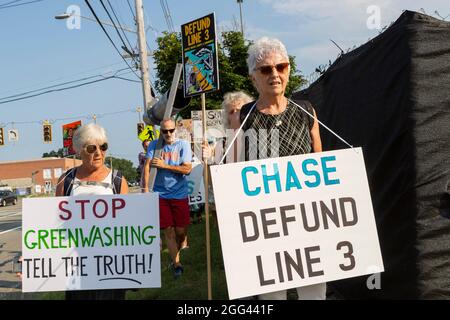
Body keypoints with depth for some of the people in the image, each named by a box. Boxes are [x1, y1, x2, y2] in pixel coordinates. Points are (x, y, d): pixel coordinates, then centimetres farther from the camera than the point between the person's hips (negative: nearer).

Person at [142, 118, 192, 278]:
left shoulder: (183, 144, -1)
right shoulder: (154, 145, 4)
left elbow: (187, 169, -9)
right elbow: (147, 166, -4)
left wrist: (165, 165, -12)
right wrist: (146, 188, -15)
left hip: (180, 194, -1)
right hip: (161, 194, 1)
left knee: (181, 231, 2)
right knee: (168, 230, 0)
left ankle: (174, 257, 29)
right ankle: (176, 263, 9)